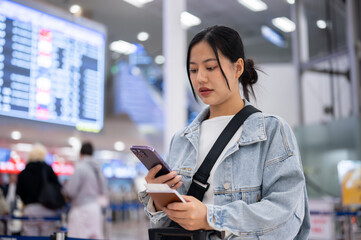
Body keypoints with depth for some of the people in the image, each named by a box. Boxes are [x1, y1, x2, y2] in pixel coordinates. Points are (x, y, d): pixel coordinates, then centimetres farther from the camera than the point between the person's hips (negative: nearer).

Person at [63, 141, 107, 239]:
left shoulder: (80, 167, -12)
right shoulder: (97, 168, 9)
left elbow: (71, 191, -11)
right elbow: (102, 191, 16)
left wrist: (65, 185, 8)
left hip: (81, 209, -7)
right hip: (96, 208, 8)